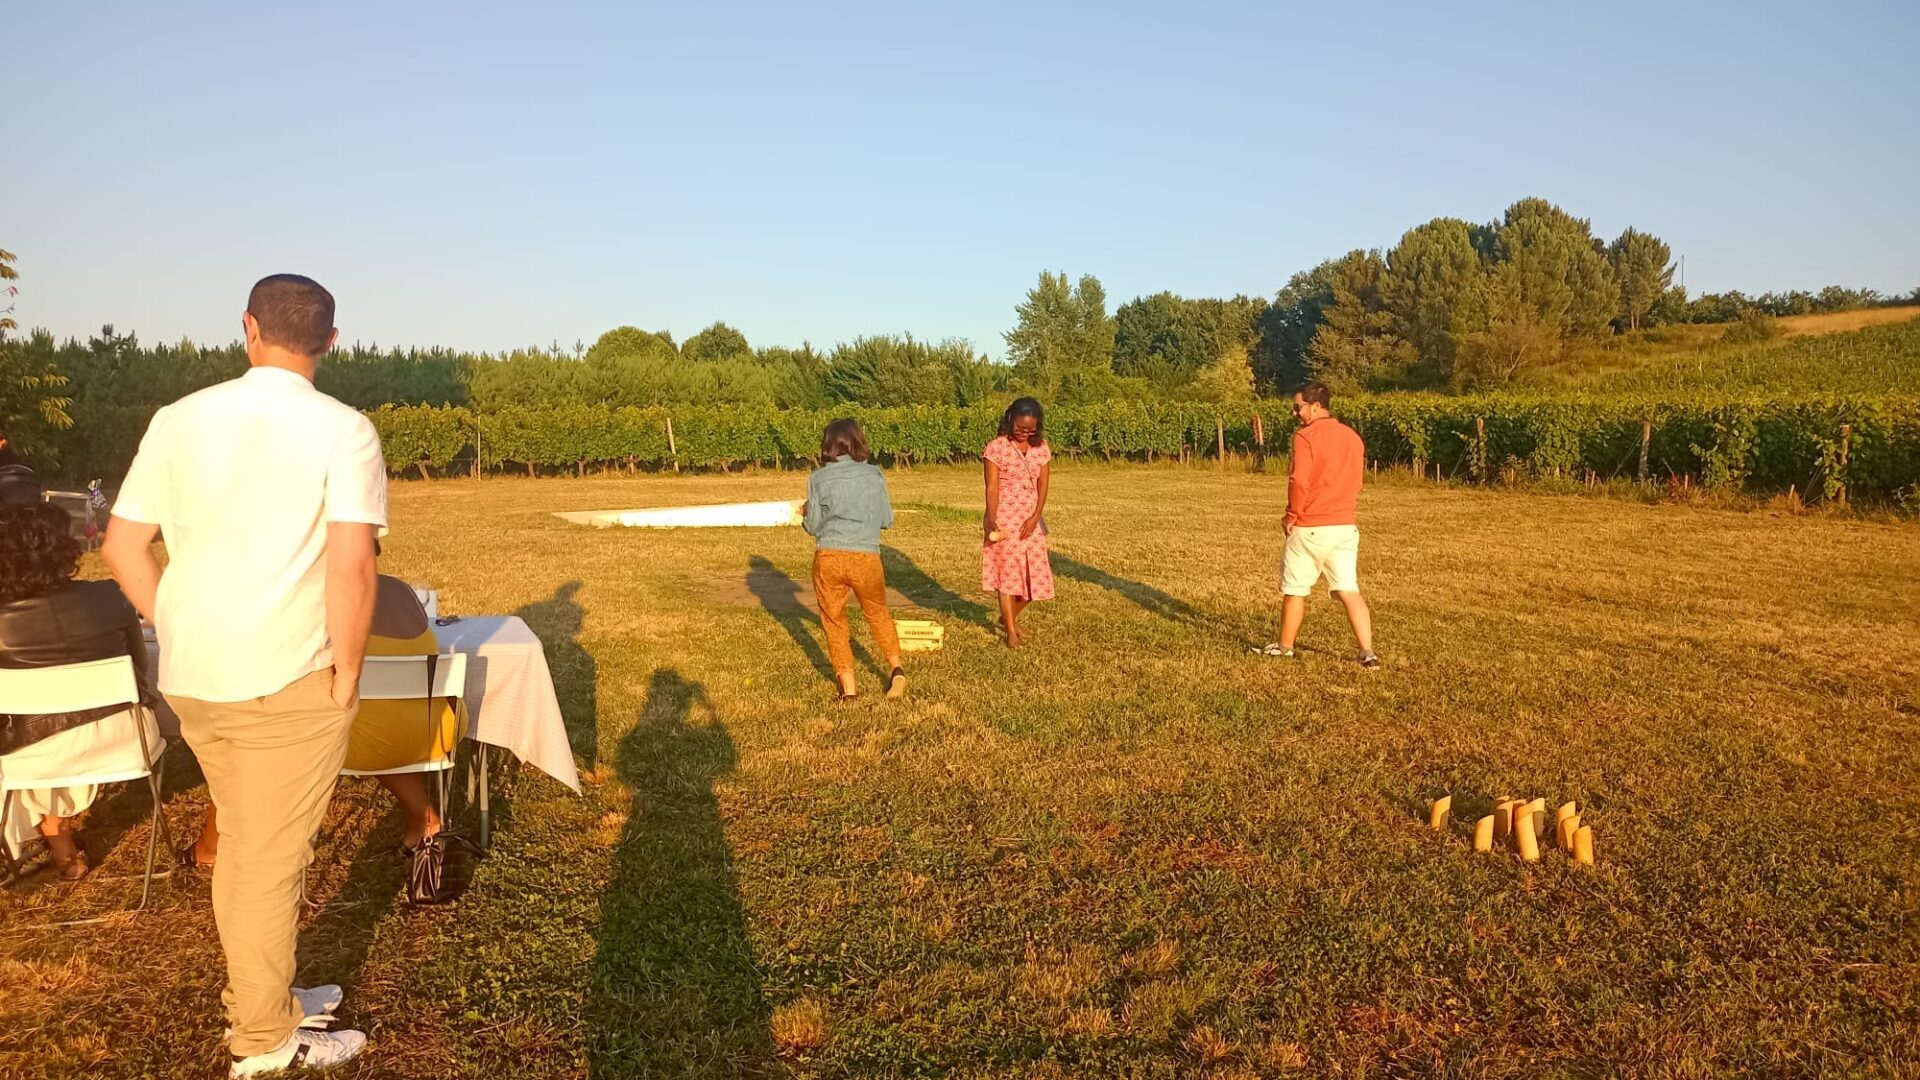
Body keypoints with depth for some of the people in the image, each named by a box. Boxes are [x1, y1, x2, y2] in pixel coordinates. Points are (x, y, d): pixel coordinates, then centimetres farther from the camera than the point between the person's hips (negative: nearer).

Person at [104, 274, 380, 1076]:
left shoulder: (178, 419, 3)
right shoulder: (342, 430, -12)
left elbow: (122, 546, 5)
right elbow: (351, 567, -20)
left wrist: (185, 636, 13)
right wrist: (347, 672, -9)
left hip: (192, 675, 6)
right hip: (286, 678, -5)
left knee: (240, 840, 22)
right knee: (272, 857, 7)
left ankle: (265, 999, 38)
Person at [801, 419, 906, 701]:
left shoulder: (818, 478, 0)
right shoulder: (874, 475, 2)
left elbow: (813, 526, 5)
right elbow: (887, 520, 9)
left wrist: (805, 514, 27)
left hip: (829, 558, -1)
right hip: (866, 557, 1)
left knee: (834, 622, 13)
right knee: (877, 613, 24)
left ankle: (848, 686, 9)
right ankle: (897, 668, 16)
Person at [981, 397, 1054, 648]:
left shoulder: (1041, 448, 5)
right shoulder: (997, 448, -9)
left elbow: (1042, 485, 3)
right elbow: (992, 488, -13)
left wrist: (1036, 517, -9)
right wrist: (991, 521, -26)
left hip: (1031, 519, 5)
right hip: (1005, 518, -5)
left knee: (1035, 573, 6)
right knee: (1007, 570, -5)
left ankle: (1009, 617, 29)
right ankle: (1011, 631, 3)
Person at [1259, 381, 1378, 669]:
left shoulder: (1306, 436, -13)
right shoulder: (1353, 437, 10)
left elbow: (1299, 482, -20)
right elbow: (1355, 483, 17)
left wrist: (1292, 516, -7)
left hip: (1309, 528, -6)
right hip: (1345, 526, 6)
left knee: (1295, 590, 10)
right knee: (1349, 591, 3)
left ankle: (1285, 646, 25)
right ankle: (1367, 653, -5)